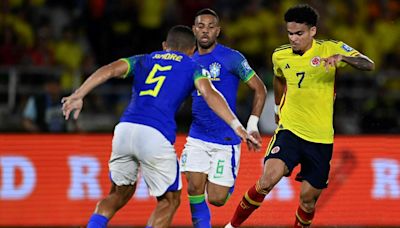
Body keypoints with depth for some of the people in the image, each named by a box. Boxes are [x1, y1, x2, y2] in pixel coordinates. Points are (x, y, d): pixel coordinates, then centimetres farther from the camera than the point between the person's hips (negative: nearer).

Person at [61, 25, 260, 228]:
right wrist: (236, 126, -10)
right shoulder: (193, 67, 18)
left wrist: (78, 96, 6)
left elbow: (109, 70, 12)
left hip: (124, 128, 4)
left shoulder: (143, 60, 27)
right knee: (169, 200, 15)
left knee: (119, 193, 25)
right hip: (155, 135, -4)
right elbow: (209, 93, -1)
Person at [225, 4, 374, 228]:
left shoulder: (330, 49, -7)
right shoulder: (280, 56, 2)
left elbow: (369, 65, -19)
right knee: (268, 179, -21)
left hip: (321, 138, 0)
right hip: (289, 131, 0)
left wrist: (343, 58, -37)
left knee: (309, 197, 5)